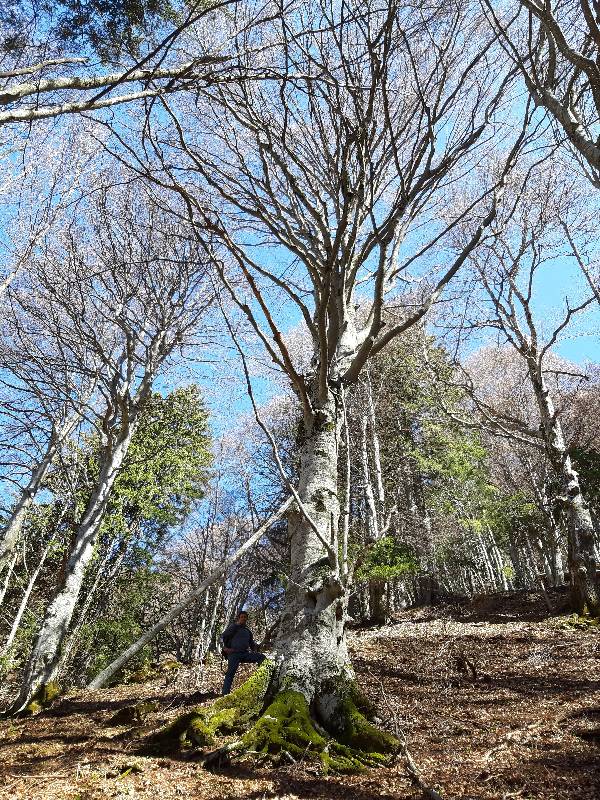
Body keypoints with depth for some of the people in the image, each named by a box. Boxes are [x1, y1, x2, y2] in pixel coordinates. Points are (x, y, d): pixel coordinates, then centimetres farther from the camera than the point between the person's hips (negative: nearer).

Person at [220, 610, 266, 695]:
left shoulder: (248, 630, 23)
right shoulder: (234, 627, 6)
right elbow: (223, 636, -1)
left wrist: (255, 650, 13)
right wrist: (224, 647, -14)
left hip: (245, 654, 5)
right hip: (234, 653, -5)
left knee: (262, 657, -12)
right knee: (230, 673, -15)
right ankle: (225, 693, -10)